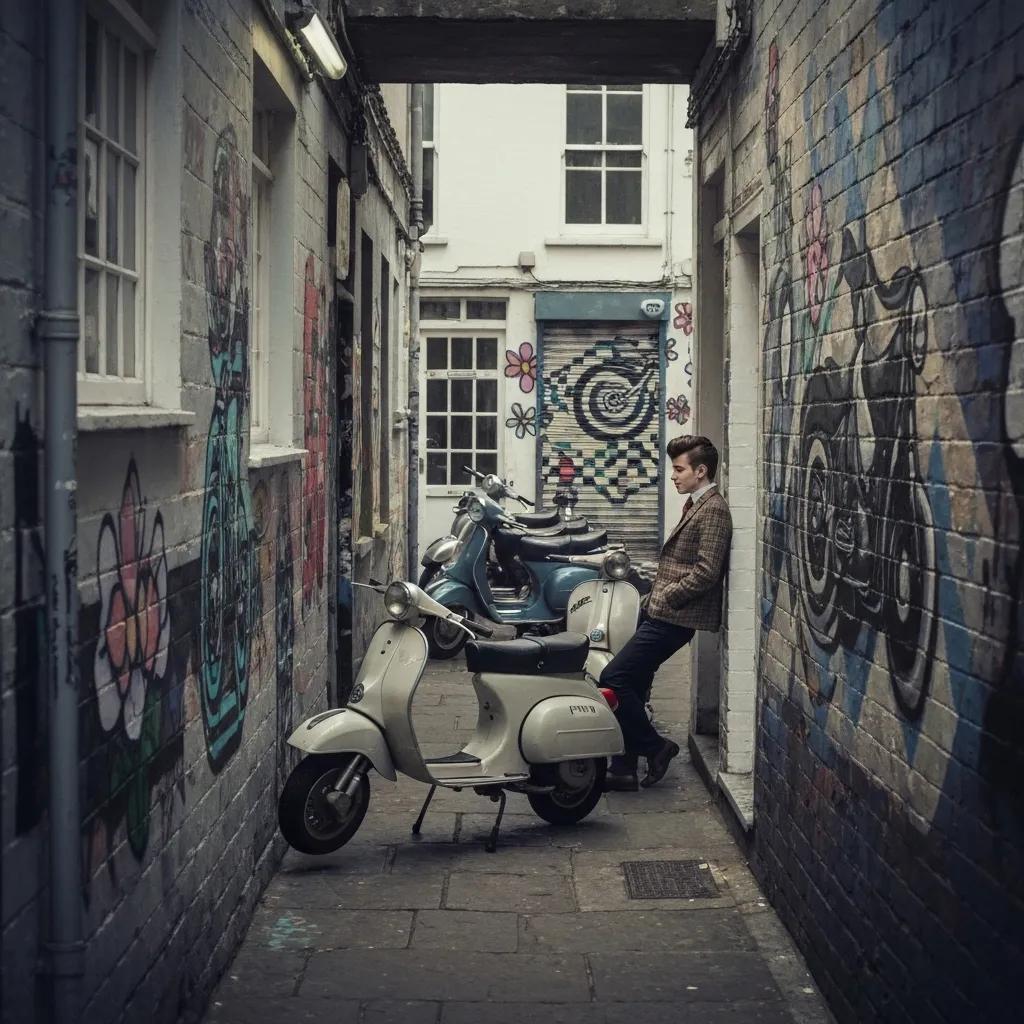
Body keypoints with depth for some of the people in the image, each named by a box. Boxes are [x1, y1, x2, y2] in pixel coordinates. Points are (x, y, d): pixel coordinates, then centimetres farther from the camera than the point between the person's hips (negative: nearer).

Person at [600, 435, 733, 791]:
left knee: (613, 679, -12)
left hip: (672, 618, -10)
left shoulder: (713, 510, -14)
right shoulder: (695, 505, 18)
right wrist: (656, 596, 12)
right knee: (630, 687, 10)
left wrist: (665, 597, -15)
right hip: (660, 614, 10)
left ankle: (655, 747, 2)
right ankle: (623, 769, 16)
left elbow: (706, 572, -22)